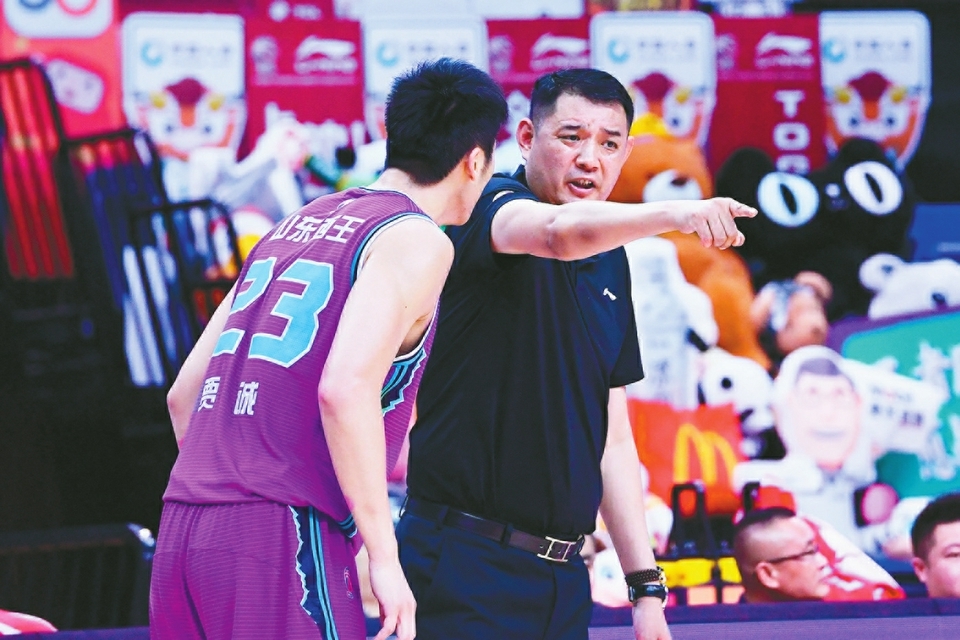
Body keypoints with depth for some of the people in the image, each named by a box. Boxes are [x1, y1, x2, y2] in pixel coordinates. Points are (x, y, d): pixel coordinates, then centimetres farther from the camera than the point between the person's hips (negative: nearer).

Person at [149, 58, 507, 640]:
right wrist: (385, 559, -16)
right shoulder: (415, 239, -3)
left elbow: (184, 393, 23)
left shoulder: (294, 226, 21)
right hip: (281, 539, -8)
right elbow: (346, 388, -19)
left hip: (184, 534, 8)